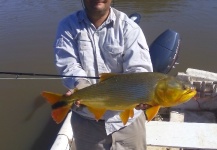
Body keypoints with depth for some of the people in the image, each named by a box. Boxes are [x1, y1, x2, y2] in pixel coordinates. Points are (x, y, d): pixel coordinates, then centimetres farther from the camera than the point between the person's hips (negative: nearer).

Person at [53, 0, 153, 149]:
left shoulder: (128, 27, -6)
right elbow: (68, 65, -12)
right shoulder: (68, 26, -2)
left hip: (127, 117, 0)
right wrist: (80, 85, -33)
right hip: (86, 119, 1)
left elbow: (139, 68, -16)